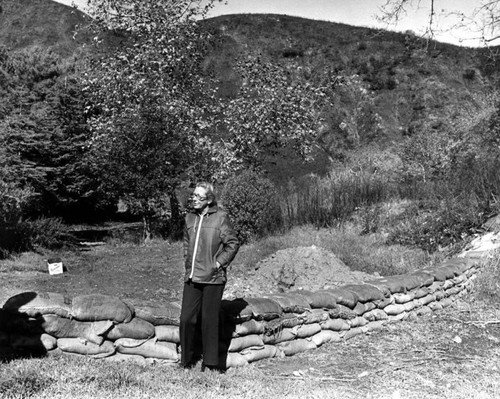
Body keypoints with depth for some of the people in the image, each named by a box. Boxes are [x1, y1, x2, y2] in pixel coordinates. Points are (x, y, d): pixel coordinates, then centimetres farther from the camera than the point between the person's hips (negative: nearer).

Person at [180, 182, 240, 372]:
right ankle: (187, 359, 21)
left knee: (209, 320, 3)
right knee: (187, 318, 4)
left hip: (213, 278, -4)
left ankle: (210, 362, 18)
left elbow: (233, 243, -4)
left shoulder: (220, 217, -7)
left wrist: (218, 263, -8)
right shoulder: (190, 217, 9)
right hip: (192, 277, 5)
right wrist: (188, 263, 13)